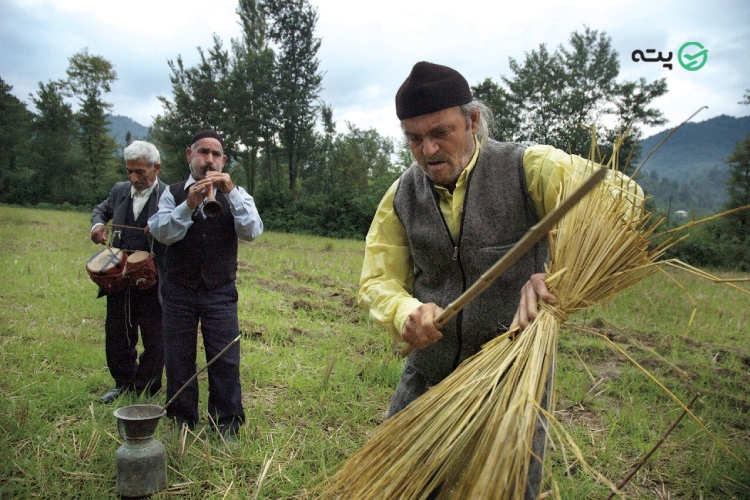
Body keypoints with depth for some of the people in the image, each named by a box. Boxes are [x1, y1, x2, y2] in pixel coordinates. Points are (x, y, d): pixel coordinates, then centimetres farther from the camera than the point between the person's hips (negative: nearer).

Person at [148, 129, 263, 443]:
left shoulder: (235, 195, 4)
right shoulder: (173, 194, 5)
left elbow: (251, 232, -12)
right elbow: (161, 233, -11)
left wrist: (231, 192, -20)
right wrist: (189, 205, -25)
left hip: (220, 291, -1)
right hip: (179, 290, 1)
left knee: (225, 361, 0)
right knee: (178, 360, 9)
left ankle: (226, 426, 14)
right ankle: (181, 423, 27)